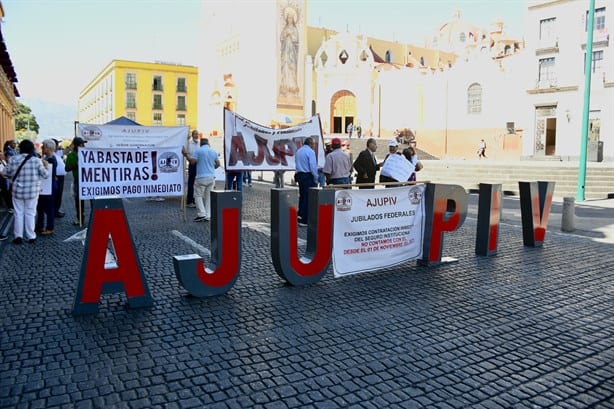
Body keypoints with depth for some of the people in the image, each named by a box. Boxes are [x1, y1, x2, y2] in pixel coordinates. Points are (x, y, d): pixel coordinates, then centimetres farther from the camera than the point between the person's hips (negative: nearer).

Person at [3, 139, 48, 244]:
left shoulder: (13, 159, -6)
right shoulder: (36, 160, -10)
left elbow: (7, 173, 3)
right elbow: (45, 175, -5)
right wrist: (45, 166, 13)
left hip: (18, 191, 1)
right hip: (32, 191, -1)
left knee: (19, 214, 11)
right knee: (30, 214, 8)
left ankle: (18, 236, 11)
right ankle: (31, 236, 12)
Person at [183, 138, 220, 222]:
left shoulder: (198, 150, -4)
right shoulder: (214, 152, 10)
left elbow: (192, 161, -10)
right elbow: (218, 164, 10)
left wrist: (186, 154, 3)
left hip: (201, 177, -5)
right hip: (212, 177, 5)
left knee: (198, 195, 4)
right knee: (208, 196, 9)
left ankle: (201, 214, -6)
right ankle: (207, 216, 6)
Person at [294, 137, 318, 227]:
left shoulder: (298, 151, 13)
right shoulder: (310, 152, -12)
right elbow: (313, 167, -16)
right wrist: (316, 179, -9)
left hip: (299, 175, 8)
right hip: (308, 176, -8)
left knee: (302, 196, 18)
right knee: (308, 198, -3)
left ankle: (300, 216, 21)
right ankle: (304, 221, -2)